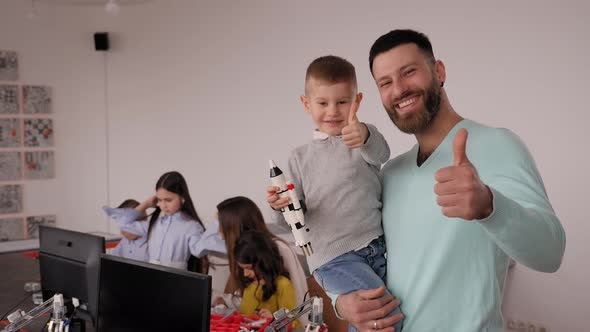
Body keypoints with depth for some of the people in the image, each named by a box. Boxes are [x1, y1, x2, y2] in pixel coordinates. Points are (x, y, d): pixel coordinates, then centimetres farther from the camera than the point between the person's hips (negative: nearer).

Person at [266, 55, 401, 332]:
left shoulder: (362, 136, 1)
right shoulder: (300, 158, 7)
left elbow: (380, 154, -24)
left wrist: (365, 136, -46)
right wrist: (280, 207, -16)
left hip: (378, 247, 2)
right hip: (334, 256, -2)